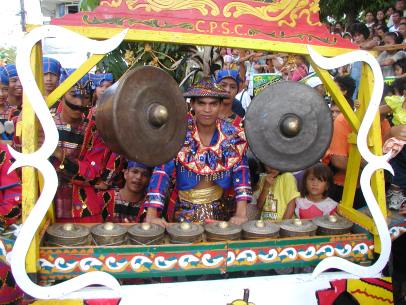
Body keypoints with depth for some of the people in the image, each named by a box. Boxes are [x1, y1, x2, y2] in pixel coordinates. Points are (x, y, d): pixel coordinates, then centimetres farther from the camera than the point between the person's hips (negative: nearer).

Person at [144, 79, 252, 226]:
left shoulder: (233, 135, -4)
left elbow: (241, 171, -5)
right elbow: (162, 170, -14)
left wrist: (241, 214, -17)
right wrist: (151, 215, -23)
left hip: (218, 211, 2)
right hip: (183, 212, -1)